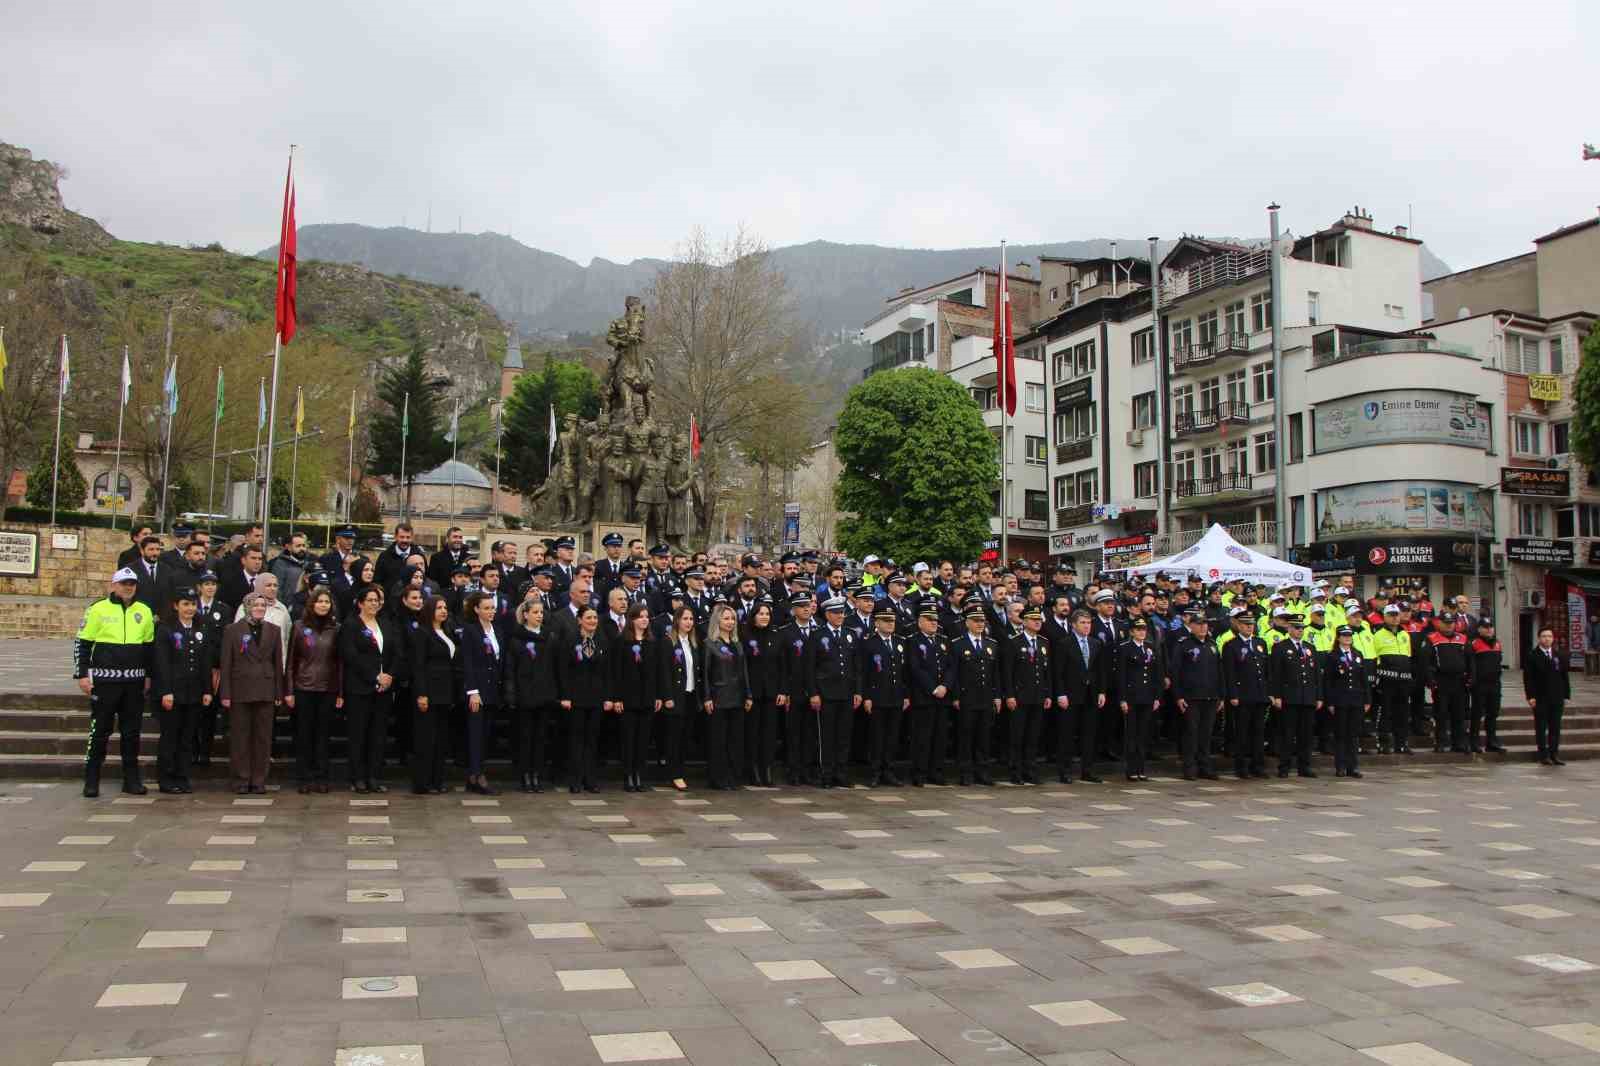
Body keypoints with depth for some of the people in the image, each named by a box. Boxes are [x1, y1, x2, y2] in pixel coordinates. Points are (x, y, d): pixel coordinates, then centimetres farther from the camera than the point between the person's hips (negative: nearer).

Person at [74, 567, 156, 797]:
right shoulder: (98, 609, -1)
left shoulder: (144, 612, 10)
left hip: (134, 681, 3)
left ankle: (131, 779, 15)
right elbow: (82, 643, 0)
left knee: (132, 731, 8)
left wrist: (149, 675, 12)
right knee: (100, 730, 0)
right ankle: (91, 780, 9)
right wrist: (82, 675, -5)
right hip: (104, 680, -3)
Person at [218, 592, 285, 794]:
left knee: (263, 737, 4)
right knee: (240, 737, 2)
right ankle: (241, 780, 11)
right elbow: (226, 664, 1)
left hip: (265, 692, 2)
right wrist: (225, 694, -5)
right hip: (240, 692, -2)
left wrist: (279, 693, 5)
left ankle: (259, 780, 11)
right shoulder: (232, 630, 3)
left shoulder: (273, 631, 10)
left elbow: (278, 663, 10)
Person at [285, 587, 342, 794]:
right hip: (303, 688, -1)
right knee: (303, 734, 3)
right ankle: (304, 778, 10)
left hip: (328, 689, 1)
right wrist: (289, 690, -2)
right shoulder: (299, 627, 3)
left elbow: (339, 661, 6)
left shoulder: (335, 629, 5)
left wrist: (340, 693, 1)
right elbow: (291, 660, 3)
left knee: (323, 734, 4)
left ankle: (320, 777, 10)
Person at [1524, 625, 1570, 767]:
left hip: (1557, 698, 4)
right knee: (1541, 728, 0)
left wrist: (1566, 695, 6)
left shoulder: (1559, 656, 12)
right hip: (1540, 699, -4)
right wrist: (1530, 696, -13)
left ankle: (1554, 754, 12)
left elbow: (1564, 677, 13)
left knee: (1555, 728, 6)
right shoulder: (1532, 656, -2)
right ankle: (1544, 755, 5)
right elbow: (1528, 678, -6)